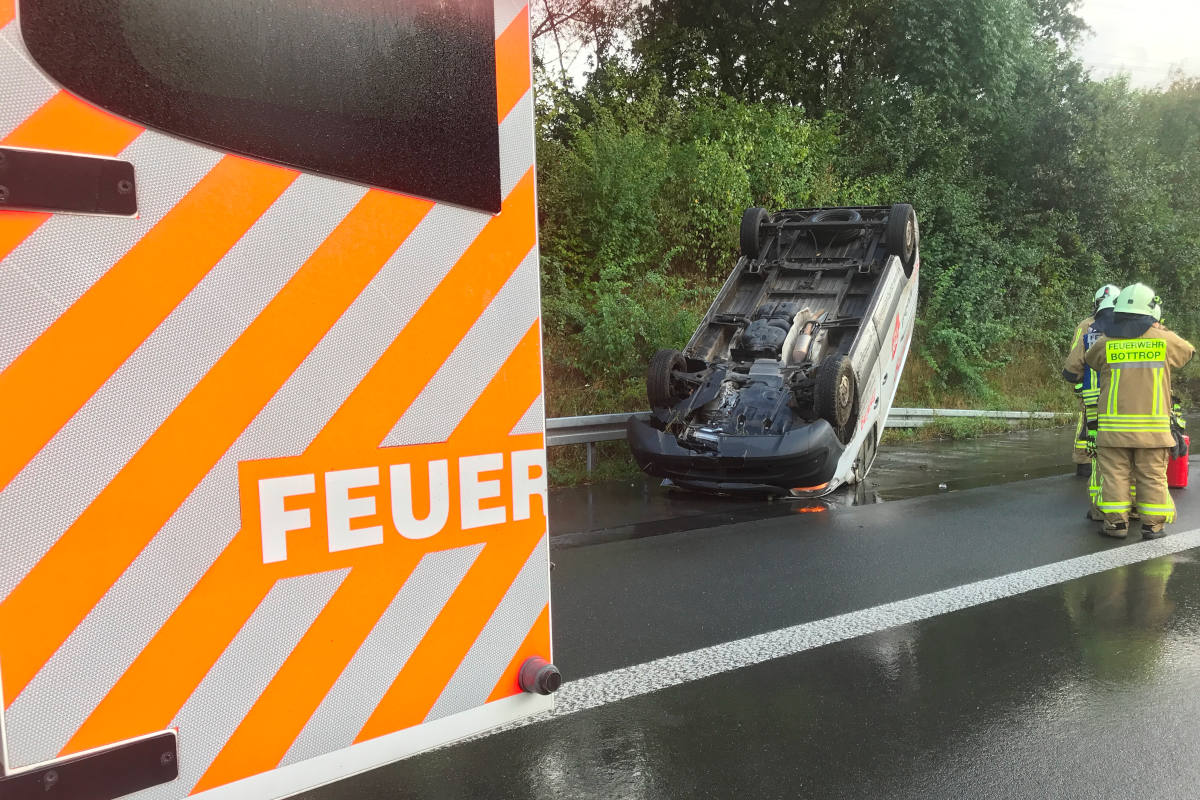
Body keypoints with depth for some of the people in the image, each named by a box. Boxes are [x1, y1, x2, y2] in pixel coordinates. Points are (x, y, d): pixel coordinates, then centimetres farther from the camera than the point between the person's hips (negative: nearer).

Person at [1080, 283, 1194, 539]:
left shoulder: (1106, 342, -2)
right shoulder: (1165, 340, 0)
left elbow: (1089, 359, 17)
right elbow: (1188, 351, 20)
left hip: (1114, 424, 0)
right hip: (1153, 424, 0)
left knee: (1115, 474, 6)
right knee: (1152, 477, 8)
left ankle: (1116, 522, 7)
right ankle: (1153, 525, 11)